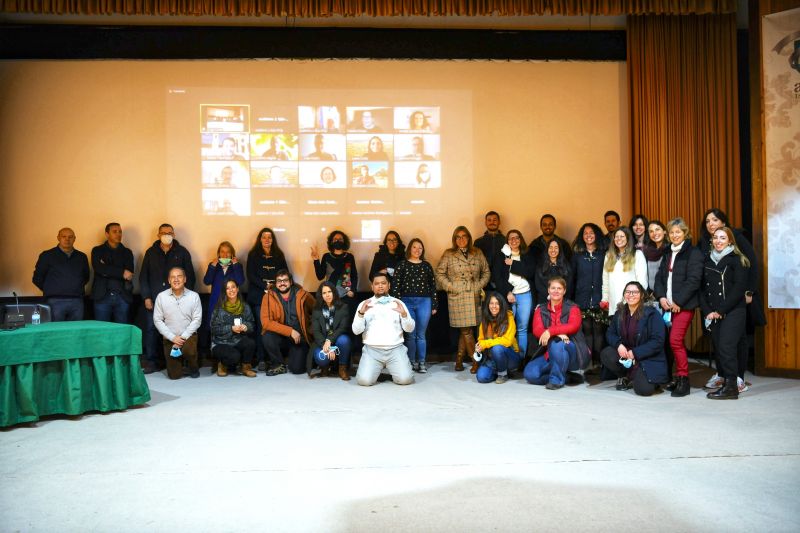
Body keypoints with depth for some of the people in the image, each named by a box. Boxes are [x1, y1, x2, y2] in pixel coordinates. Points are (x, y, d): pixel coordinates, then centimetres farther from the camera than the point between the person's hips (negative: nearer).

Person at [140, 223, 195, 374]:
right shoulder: (151, 253, 11)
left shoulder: (182, 252, 7)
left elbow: (190, 277, 6)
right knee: (151, 329, -3)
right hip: (154, 299, 1)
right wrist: (146, 297, 1)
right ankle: (151, 361, 5)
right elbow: (143, 276, 10)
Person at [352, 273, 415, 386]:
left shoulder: (398, 303, 9)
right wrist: (361, 313, -16)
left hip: (395, 349, 1)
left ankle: (390, 368, 15)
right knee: (364, 380, -21)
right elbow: (356, 331, 0)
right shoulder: (364, 304, 7)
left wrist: (404, 314, -14)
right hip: (372, 349, 0)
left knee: (405, 379, -19)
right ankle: (377, 369, 14)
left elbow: (409, 329, 5)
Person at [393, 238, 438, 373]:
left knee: (421, 335, 3)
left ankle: (421, 362, 10)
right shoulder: (402, 264, 4)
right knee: (410, 334, 2)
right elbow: (396, 285, 0)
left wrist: (434, 305, 5)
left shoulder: (426, 265, 10)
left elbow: (433, 285, 10)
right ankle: (412, 362, 12)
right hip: (407, 302, -1)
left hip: (424, 302, 1)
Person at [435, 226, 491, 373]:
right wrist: (450, 287, -5)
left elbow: (486, 272, 14)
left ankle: (459, 360, 15)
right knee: (466, 330, -5)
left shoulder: (478, 253, 11)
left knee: (464, 330, 5)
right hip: (457, 297, -2)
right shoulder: (448, 255, 4)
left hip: (474, 296, 3)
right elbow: (439, 273, 3)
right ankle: (477, 360, 2)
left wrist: (480, 285, 2)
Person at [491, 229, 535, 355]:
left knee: (522, 329, 3)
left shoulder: (527, 256, 14)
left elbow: (531, 272, -4)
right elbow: (497, 276, -1)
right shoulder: (500, 256, 8)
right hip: (507, 295, -2)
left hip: (525, 295, 2)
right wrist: (507, 292, -11)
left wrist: (513, 264, -7)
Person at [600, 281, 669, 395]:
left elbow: (658, 342, -15)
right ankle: (626, 377, 4)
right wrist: (618, 344, -14)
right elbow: (610, 333, 10)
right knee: (606, 354, -24)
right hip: (624, 355, 5)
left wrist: (635, 353, -20)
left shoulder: (652, 314, -11)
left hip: (649, 359, -5)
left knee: (644, 389, -28)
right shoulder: (620, 313, 6)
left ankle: (639, 377, 12)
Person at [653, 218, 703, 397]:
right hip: (667, 304, 7)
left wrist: (678, 301, -14)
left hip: (684, 305, -6)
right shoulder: (667, 254, 19)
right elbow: (660, 277, 14)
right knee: (674, 341, 7)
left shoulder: (694, 253, -4)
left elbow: (693, 280, -12)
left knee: (675, 340, -13)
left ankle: (683, 379, -4)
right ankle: (679, 378, 15)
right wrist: (661, 297, -3)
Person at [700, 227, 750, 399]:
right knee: (718, 349, 3)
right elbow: (702, 288, 10)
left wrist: (720, 311, -12)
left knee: (726, 347, -13)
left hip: (733, 312, -5)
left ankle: (731, 387, -8)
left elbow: (739, 289, -9)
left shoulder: (737, 260, -1)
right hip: (712, 314, 5)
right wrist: (707, 311, -2)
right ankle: (724, 382, 11)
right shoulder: (707, 260, 13)